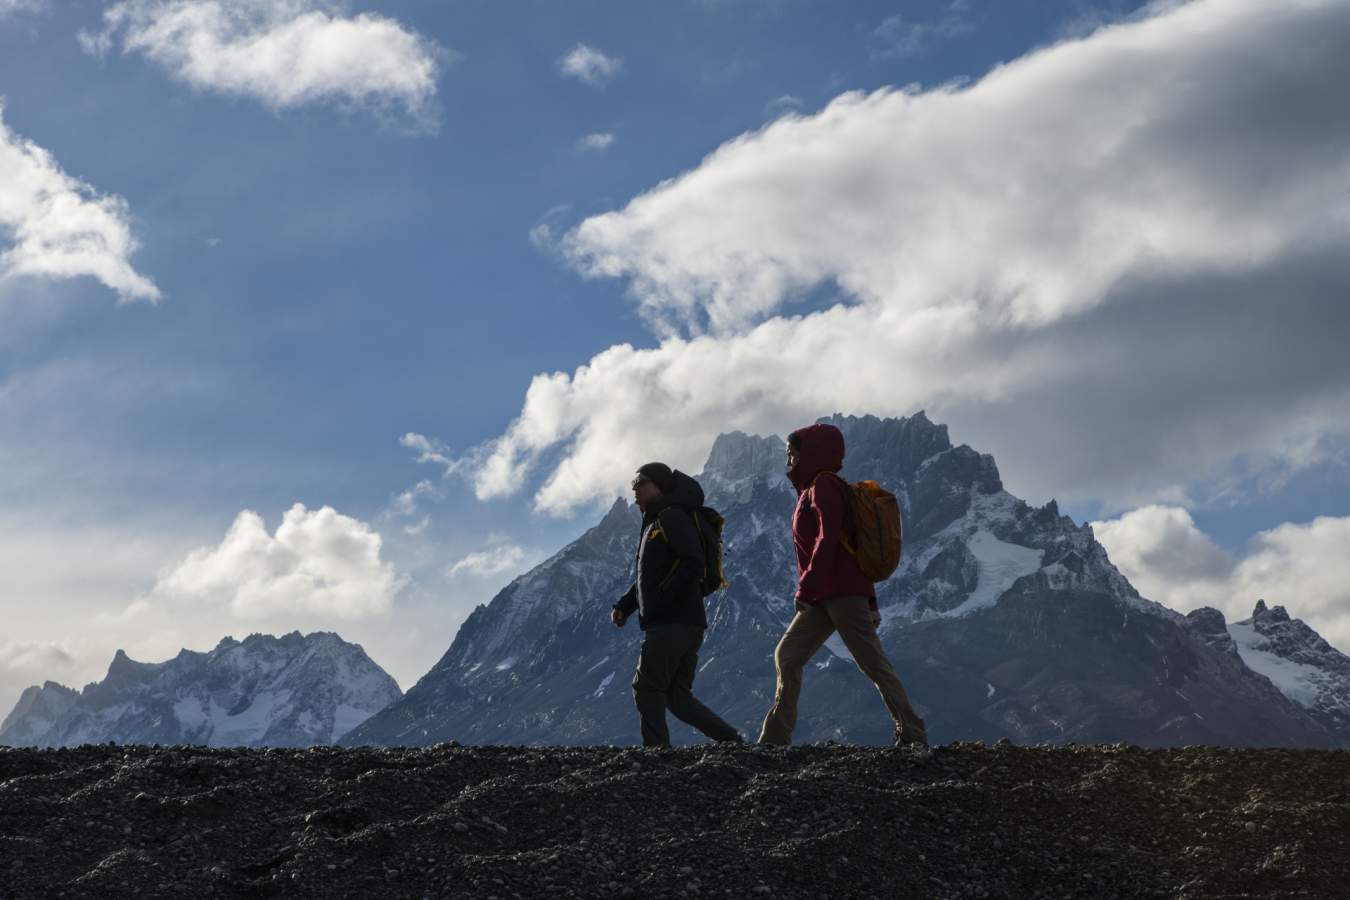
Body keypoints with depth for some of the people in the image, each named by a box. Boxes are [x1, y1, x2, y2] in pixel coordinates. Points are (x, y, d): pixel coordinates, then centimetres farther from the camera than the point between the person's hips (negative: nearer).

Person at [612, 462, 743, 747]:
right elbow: (646, 578, 26)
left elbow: (693, 564, -20)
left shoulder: (672, 518, -8)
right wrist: (623, 606, 11)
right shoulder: (653, 524, 23)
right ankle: (732, 741, 6)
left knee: (647, 689, -7)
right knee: (678, 697, 9)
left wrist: (658, 603, -20)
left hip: (673, 624, -10)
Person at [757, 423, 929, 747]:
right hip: (824, 599, 10)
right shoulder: (812, 490, 23)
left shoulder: (824, 485, -7)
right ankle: (775, 738, 4)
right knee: (786, 656, 4)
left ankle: (912, 734, -6)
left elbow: (828, 540, -19)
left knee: (874, 665, -8)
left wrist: (806, 588, -21)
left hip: (843, 594, -10)